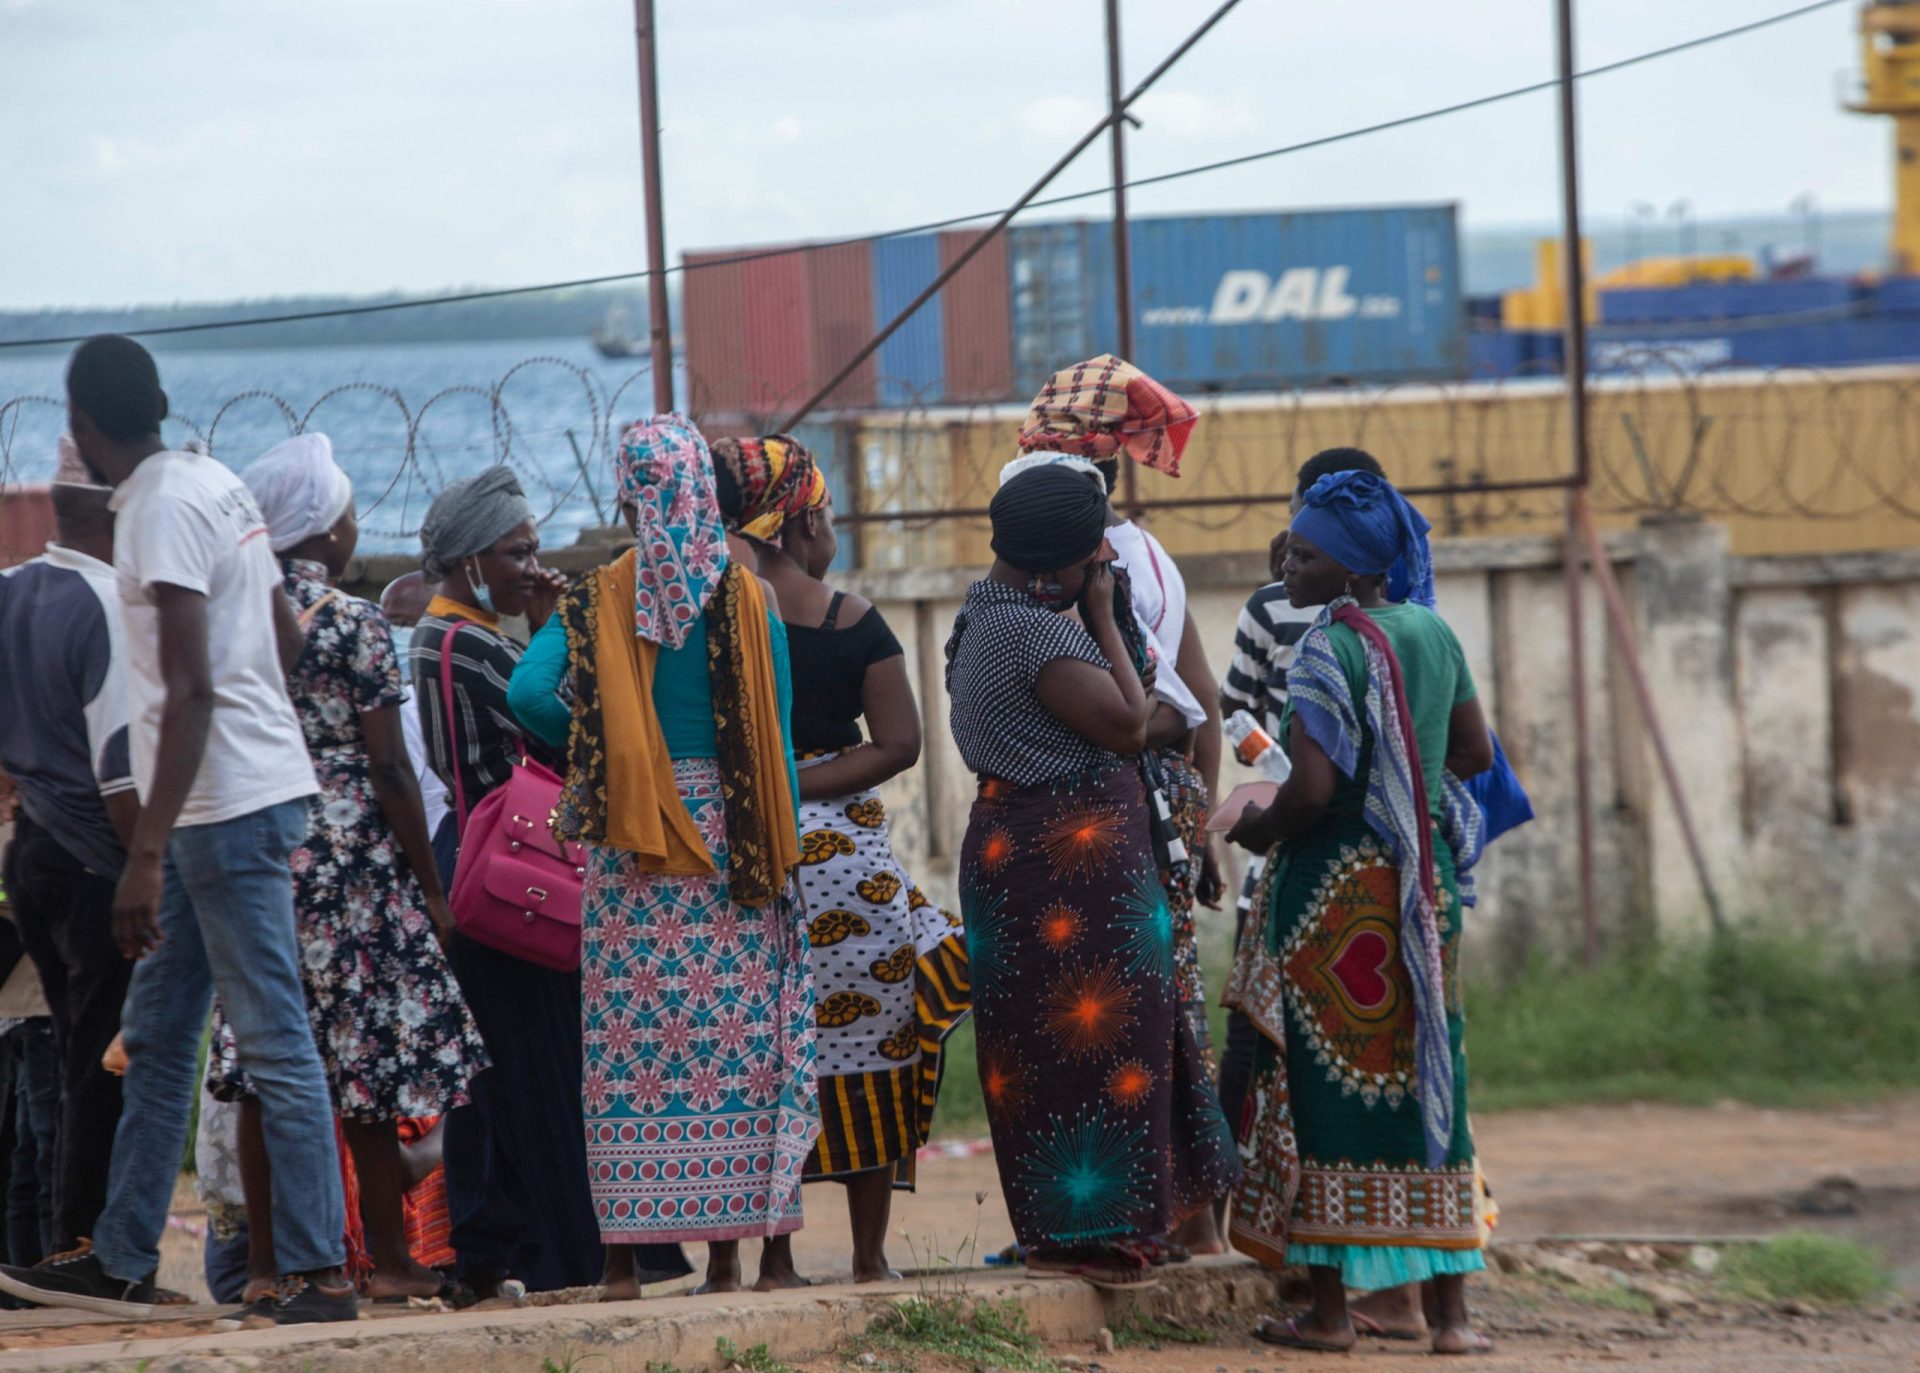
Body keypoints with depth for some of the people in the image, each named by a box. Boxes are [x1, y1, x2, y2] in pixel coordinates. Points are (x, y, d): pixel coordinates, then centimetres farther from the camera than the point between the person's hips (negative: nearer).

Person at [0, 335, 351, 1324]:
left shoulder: (162, 508, -16)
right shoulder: (215, 484, 12)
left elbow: (191, 692, -22)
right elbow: (287, 638, 20)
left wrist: (146, 857, -24)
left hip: (227, 803, -10)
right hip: (238, 796, 10)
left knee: (274, 1040, -8)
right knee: (156, 1036, 14)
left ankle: (319, 1273, -6)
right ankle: (121, 1262, 19)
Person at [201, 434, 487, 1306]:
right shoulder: (353, 623, -9)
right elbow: (388, 769, -10)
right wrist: (431, 886, -4)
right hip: (352, 856, -5)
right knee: (366, 1065, 1)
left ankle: (268, 1258, 7)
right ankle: (388, 1258, 4)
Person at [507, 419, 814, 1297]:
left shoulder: (598, 600, -1)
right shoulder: (748, 599, -1)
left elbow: (528, 693, -13)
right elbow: (774, 741, -2)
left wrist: (589, 750, 5)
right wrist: (778, 855, 3)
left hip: (632, 847, 0)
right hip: (730, 833, 0)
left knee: (629, 1040, 3)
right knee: (732, 1034, 4)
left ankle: (627, 1255, 2)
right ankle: (727, 1248, 3)